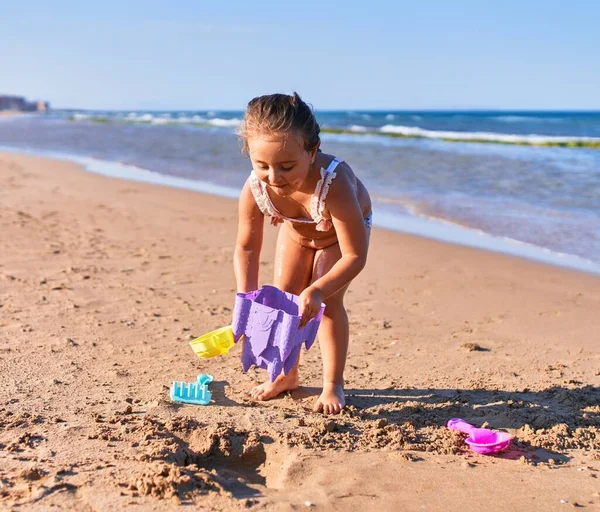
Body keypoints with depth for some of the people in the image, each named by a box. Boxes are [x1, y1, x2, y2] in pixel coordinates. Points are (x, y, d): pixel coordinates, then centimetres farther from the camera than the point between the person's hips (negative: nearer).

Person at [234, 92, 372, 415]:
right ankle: (286, 375, 21)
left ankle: (333, 385, 1)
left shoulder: (334, 184, -48)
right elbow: (246, 247, -19)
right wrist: (247, 297, -33)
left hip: (344, 229, -4)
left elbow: (355, 256, -42)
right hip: (296, 231, 4)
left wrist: (318, 290, -55)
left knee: (328, 302, -14)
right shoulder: (254, 190, -36)